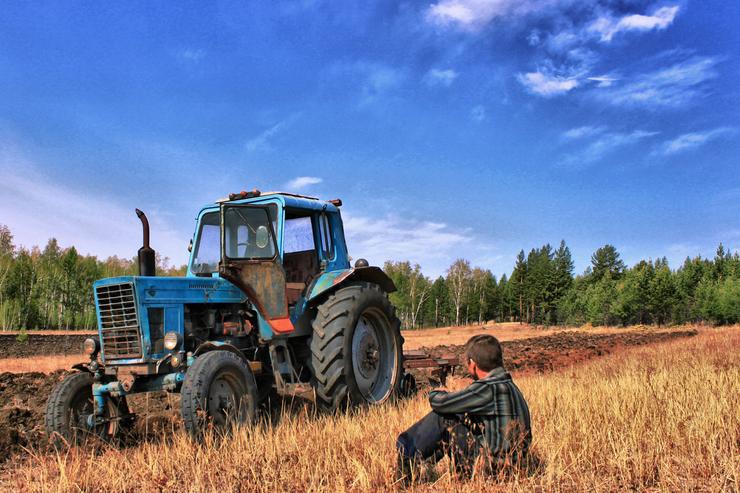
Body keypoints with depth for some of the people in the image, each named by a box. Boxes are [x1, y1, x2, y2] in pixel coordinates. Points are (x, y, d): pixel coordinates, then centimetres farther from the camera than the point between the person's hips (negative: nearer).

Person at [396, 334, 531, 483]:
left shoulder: (489, 389, -22)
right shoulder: (507, 384, 6)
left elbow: (439, 403, -19)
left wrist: (436, 393, 3)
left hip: (489, 468, -9)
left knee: (441, 417, -7)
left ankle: (408, 460, 7)